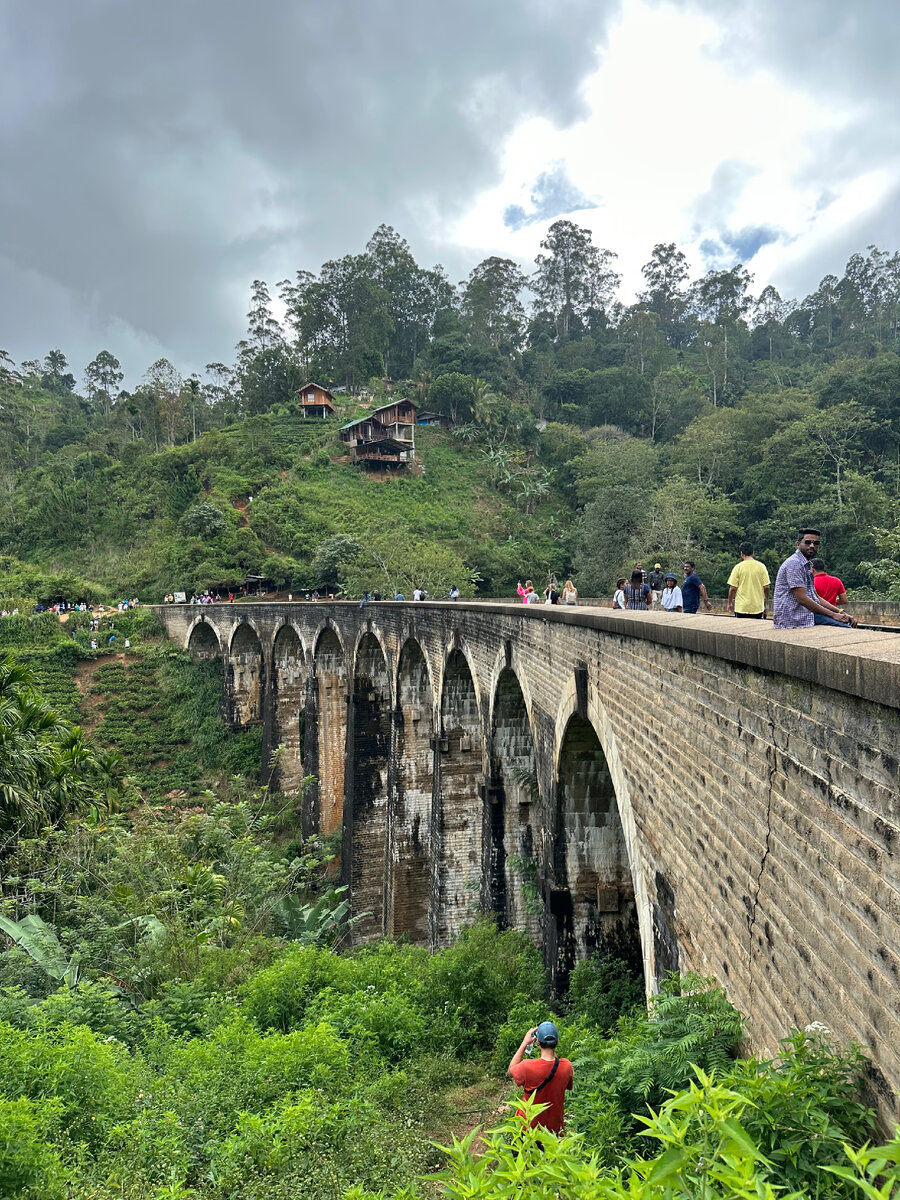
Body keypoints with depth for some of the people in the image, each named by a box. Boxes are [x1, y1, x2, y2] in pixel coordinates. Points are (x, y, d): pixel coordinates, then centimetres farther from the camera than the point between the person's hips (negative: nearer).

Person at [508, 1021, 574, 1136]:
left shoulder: (527, 1066, -29)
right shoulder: (566, 1066, -22)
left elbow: (511, 1070, -6)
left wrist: (524, 1043, -7)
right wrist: (554, 1053, -1)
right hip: (555, 1127, 2)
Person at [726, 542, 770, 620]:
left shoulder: (738, 567, -5)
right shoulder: (761, 566, 0)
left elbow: (733, 588, -6)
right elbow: (766, 587, -1)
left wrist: (730, 603, 7)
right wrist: (766, 604, 12)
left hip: (741, 608, -2)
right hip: (757, 608, 2)